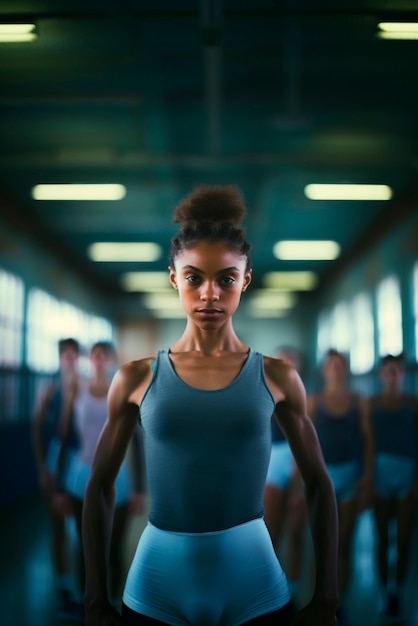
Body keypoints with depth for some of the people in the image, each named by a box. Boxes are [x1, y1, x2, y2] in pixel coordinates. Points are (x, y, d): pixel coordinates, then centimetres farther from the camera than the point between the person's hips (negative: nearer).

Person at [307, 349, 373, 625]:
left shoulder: (359, 402, 4)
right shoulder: (314, 401, 1)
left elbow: (368, 442, 4)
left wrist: (367, 476, -6)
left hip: (350, 474, 1)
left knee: (344, 543, 5)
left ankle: (340, 603, 13)